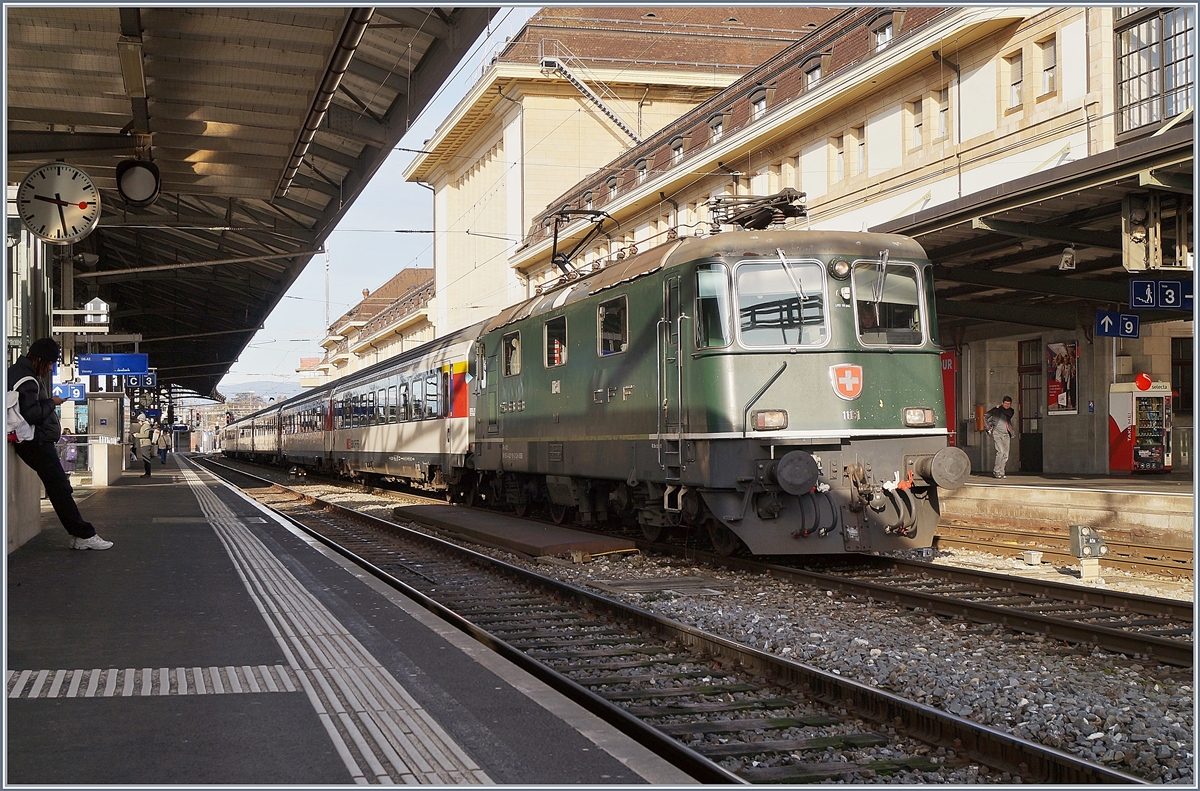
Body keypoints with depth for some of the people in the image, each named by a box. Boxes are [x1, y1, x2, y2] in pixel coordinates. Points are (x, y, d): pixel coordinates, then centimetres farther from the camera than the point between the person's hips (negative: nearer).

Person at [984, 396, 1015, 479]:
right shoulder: (996, 409, 3)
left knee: (1005, 455, 0)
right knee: (1000, 452, -18)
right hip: (997, 433, -5)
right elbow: (985, 417, 6)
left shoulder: (1010, 411, 14)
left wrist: (1000, 408, -6)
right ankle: (996, 472, -13)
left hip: (1006, 435, 5)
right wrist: (989, 428, 2)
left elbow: (1009, 414, -10)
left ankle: (1000, 472, 9)